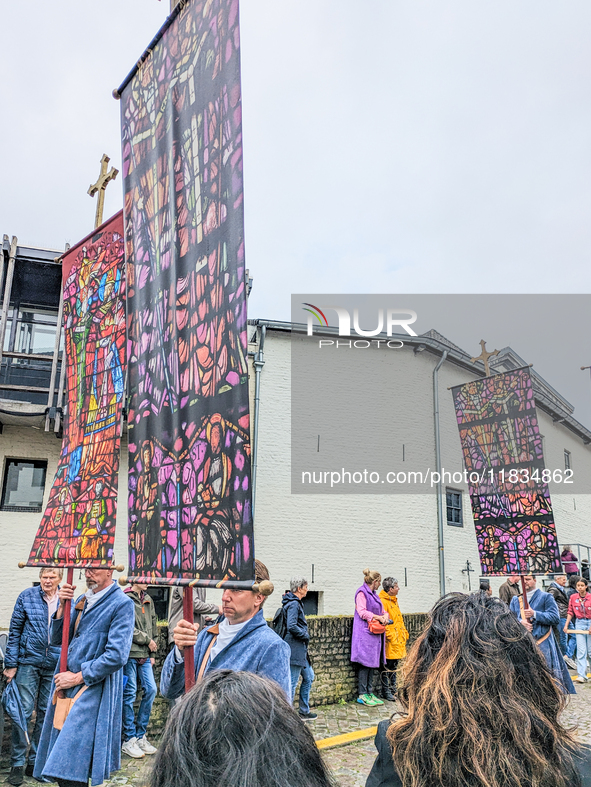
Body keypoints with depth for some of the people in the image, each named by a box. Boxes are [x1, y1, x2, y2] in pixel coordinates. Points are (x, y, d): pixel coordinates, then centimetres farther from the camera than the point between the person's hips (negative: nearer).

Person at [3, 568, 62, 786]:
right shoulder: (26, 597, -2)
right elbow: (15, 631, 1)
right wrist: (11, 664, -3)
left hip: (55, 664, 2)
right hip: (28, 661, -2)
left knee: (46, 713, 8)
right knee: (23, 711, -3)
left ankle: (35, 761, 22)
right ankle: (17, 764, 10)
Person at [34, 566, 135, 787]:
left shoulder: (122, 604, -12)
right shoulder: (82, 600, 12)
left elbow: (116, 657, -18)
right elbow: (57, 640, 12)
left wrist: (78, 677, -12)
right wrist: (62, 606, -3)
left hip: (93, 689, -7)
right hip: (66, 686, 7)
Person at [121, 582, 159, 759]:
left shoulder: (148, 600, 14)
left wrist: (152, 653, 16)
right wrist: (147, 640, -7)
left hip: (145, 655, 7)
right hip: (129, 653, -7)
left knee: (150, 690, 2)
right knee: (129, 693, -1)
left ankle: (140, 736, 14)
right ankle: (129, 739, 9)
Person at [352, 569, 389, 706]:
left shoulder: (374, 594, 19)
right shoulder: (362, 593, -9)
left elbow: (381, 609, 23)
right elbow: (362, 612, -17)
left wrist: (385, 615, 1)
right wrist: (378, 617, -16)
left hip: (375, 633, 9)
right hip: (364, 632, -9)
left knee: (372, 663, 9)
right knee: (365, 663, -7)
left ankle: (369, 693, 15)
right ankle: (362, 695, -1)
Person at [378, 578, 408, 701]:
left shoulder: (394, 600, 17)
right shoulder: (382, 601, -15)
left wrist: (404, 633, 21)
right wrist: (389, 635, -21)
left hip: (397, 639, 10)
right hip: (389, 640, -10)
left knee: (394, 666, 16)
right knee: (387, 666, -2)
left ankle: (393, 690, 24)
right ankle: (386, 692, 5)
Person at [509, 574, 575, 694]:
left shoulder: (546, 597, 5)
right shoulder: (515, 599, 17)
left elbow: (556, 618, -5)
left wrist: (535, 614, -16)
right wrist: (520, 622, -11)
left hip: (542, 644, -3)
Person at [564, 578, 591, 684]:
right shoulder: (573, 597, 1)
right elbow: (570, 612, 7)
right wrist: (566, 625, 1)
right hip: (579, 623, 1)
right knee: (581, 651, -3)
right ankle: (581, 675, -3)